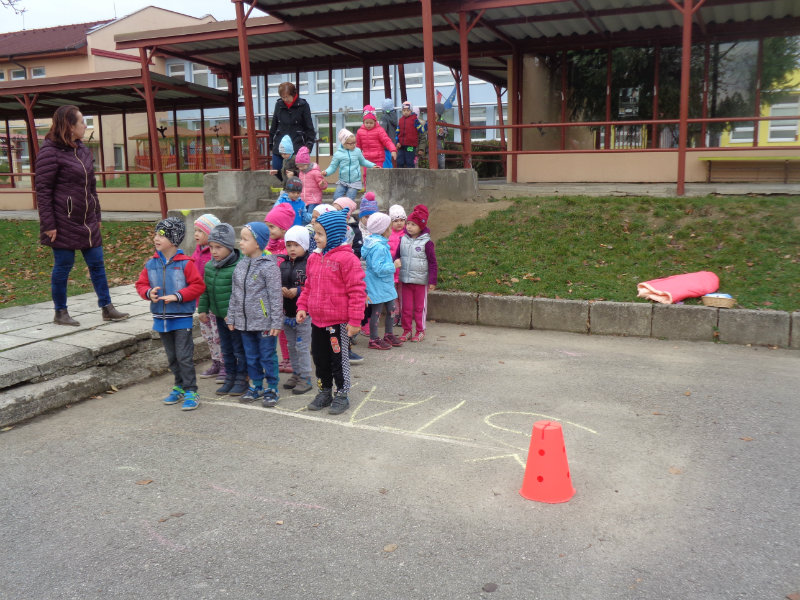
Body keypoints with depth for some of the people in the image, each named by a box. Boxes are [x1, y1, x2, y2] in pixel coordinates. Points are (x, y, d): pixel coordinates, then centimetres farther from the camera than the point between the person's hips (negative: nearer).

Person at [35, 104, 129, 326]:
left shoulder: (83, 150, 13)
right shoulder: (50, 152, -11)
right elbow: (43, 190, -12)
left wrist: (96, 215, 17)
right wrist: (48, 224, -16)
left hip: (86, 221, 7)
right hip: (63, 222, -7)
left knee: (97, 263, 8)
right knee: (63, 265, 2)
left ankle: (106, 308, 16)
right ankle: (60, 312, 16)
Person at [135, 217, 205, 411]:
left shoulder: (185, 263, -11)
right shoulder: (151, 264, 4)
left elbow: (198, 285, -12)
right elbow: (141, 284, 10)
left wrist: (177, 296, -19)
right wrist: (149, 293, -12)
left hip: (182, 318, -6)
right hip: (161, 318, 6)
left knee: (184, 356, -5)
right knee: (172, 357, 17)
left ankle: (191, 391, 4)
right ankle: (180, 387, 30)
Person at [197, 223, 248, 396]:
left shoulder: (237, 267, -19)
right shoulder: (209, 267, 5)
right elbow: (205, 290, 14)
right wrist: (203, 309, 11)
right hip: (219, 316, 7)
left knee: (239, 349, 5)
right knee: (226, 350, 17)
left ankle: (242, 380, 17)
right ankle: (230, 377, 29)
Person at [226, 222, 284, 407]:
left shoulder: (269, 266, -13)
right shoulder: (241, 264, 7)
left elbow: (276, 295, -13)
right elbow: (235, 293, 14)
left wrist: (276, 322, -14)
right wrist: (231, 317, 12)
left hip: (264, 322, -7)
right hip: (245, 321, 7)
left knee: (268, 356, 3)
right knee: (251, 356, 16)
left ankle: (271, 389, 16)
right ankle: (256, 387, 30)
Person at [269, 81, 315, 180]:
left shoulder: (303, 105, -3)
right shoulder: (279, 104, 7)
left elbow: (309, 127, 0)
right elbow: (274, 124, 17)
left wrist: (309, 144, -7)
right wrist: (271, 141, 15)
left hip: (297, 146, -4)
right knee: (276, 169, 1)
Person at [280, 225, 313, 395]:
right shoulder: (283, 265, 8)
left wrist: (298, 291, -24)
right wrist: (282, 290, -10)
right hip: (287, 313, 7)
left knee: (302, 347, 0)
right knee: (292, 346, 17)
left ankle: (305, 378, 11)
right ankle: (296, 374, 31)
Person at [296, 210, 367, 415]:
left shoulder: (347, 259, -15)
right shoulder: (314, 258, 8)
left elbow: (357, 290, -15)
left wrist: (354, 320, -16)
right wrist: (302, 307, 8)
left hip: (338, 321, -7)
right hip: (317, 320, 7)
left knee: (339, 358, 5)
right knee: (320, 358, 16)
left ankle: (342, 394, 20)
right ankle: (324, 392, 32)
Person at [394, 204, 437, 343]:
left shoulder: (426, 242, -9)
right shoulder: (403, 240, 3)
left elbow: (432, 263, -7)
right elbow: (397, 255, 15)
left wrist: (432, 281, -9)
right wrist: (396, 261, -9)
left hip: (420, 281, -4)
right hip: (405, 280, 4)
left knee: (420, 307, 8)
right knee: (406, 307, 10)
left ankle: (420, 331, 19)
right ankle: (406, 330, 22)